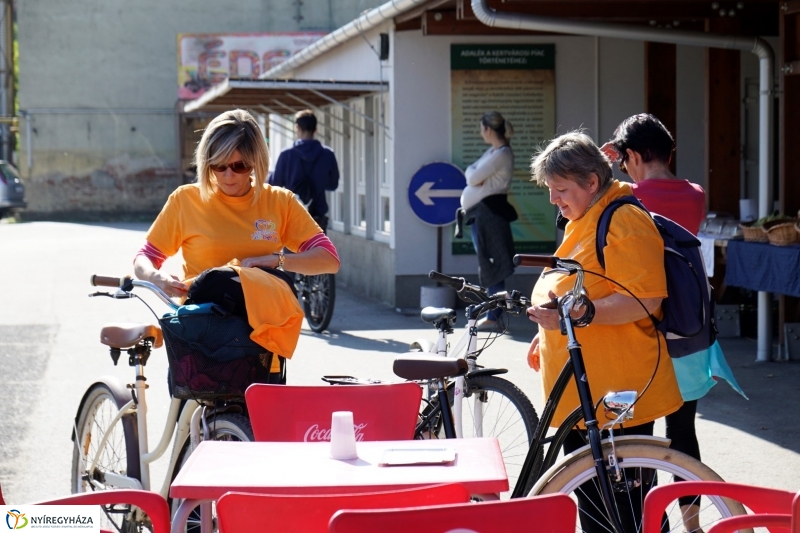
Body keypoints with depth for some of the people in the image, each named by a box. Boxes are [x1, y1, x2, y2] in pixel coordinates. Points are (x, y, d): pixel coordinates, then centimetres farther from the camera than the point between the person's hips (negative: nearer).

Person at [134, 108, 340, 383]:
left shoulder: (279, 202, 5)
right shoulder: (185, 200, 2)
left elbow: (329, 259, -1)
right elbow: (144, 259, 7)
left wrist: (277, 260, -17)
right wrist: (156, 277, -16)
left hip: (261, 343, 1)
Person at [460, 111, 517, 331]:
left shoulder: (501, 154, -15)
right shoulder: (493, 151, 16)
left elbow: (473, 177, -19)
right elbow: (472, 175, 12)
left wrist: (472, 171, 2)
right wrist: (474, 173, -9)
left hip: (490, 211, -10)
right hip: (480, 211, 10)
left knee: (492, 264, -8)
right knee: (487, 263, 12)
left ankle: (494, 315, -6)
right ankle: (492, 310, 17)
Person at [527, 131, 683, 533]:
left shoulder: (624, 222, -15)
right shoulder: (582, 221, 17)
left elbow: (644, 300, -25)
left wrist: (574, 314, -31)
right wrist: (548, 333, 23)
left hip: (615, 393, -10)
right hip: (581, 389, 10)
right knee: (588, 500, 16)